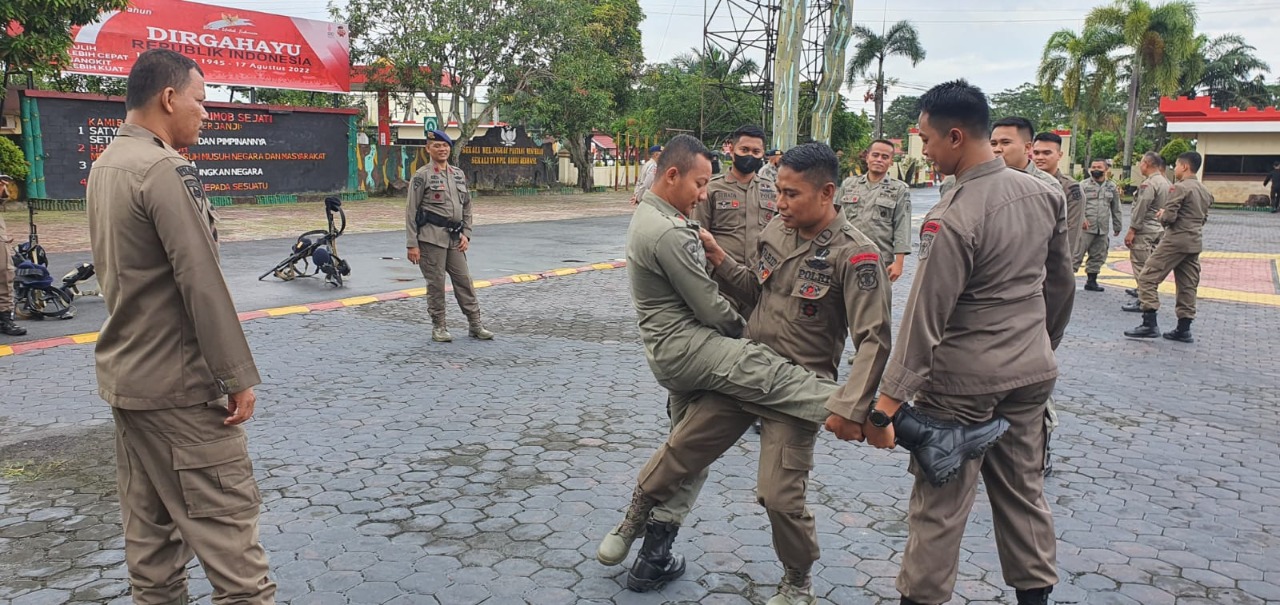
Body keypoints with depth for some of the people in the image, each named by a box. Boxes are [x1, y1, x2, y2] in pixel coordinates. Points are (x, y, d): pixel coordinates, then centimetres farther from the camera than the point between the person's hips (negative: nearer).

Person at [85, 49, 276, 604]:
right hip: (178, 384, -9)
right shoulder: (166, 169, -18)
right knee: (226, 515, -4)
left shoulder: (104, 166, 11)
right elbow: (202, 284, -22)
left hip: (122, 374, 10)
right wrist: (239, 377, -18)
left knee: (148, 519, 15)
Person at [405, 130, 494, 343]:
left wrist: (466, 234, 8)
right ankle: (439, 327, 13)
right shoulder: (422, 176, -3)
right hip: (431, 237, -5)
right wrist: (412, 244, -10)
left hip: (455, 238, 5)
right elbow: (411, 211, -5)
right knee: (435, 283, 1)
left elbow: (467, 207, 19)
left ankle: (475, 325, 12)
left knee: (464, 281, 6)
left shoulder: (459, 174, 14)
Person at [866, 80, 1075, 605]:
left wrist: (889, 401, -18)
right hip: (1032, 374, 7)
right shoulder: (1045, 194, 2)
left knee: (939, 506, 3)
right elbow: (1061, 285, 13)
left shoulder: (952, 219, -20)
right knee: (1024, 491, 18)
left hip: (964, 383, -7)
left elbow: (925, 319, -21)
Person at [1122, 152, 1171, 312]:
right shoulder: (1166, 183, 12)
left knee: (1141, 266, -6)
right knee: (1150, 265, 20)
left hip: (1144, 230, -10)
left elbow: (1140, 209, -20)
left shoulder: (1149, 183, -18)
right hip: (1159, 230, 10)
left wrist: (1131, 230, -17)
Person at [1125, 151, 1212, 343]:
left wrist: (1161, 215, 4)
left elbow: (1169, 217, -18)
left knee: (1147, 278, -6)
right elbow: (1203, 218, 22)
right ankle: (1184, 329, 12)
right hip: (1195, 242, 9)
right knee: (1187, 285, 10)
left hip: (1176, 240, -9)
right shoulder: (1205, 192, 15)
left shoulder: (1180, 187, -12)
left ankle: (1150, 323, -12)